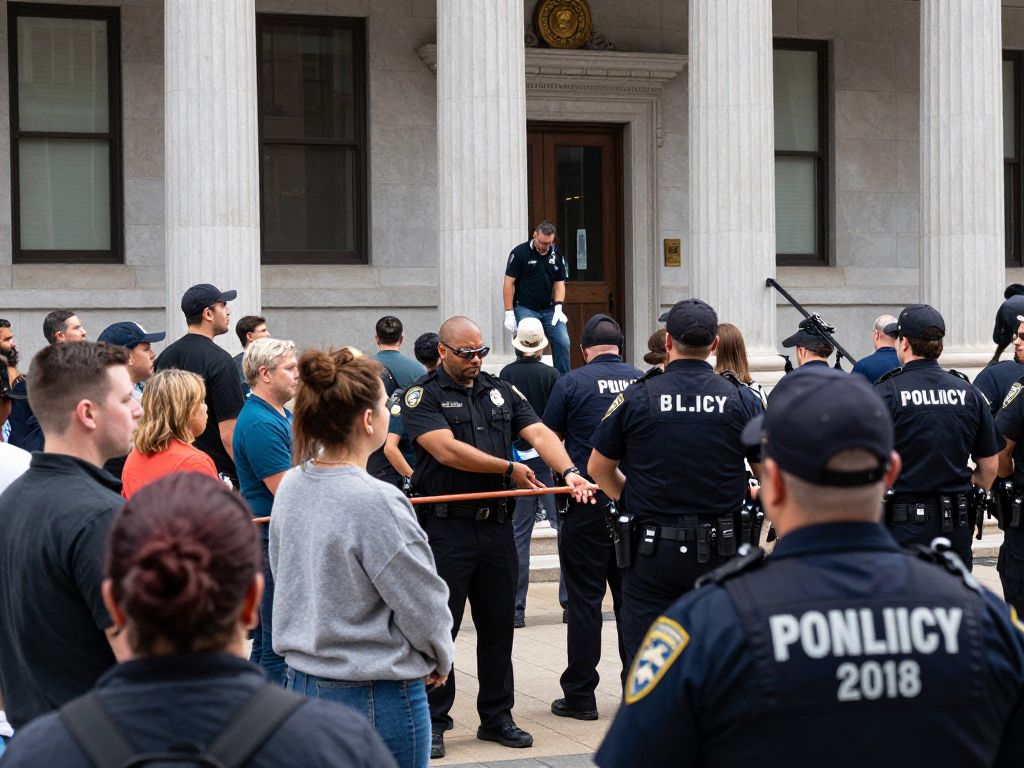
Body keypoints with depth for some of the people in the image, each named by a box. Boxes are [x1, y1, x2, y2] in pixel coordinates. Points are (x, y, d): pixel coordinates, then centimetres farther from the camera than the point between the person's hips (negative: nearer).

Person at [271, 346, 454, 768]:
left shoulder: (290, 487, 1)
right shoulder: (376, 502, -22)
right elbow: (424, 605, -14)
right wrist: (441, 659, 5)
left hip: (302, 682, 8)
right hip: (377, 698, -8)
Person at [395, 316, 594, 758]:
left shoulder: (500, 392, 12)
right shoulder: (422, 396, -4)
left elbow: (539, 433, 1)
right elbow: (447, 449, -17)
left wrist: (569, 471, -18)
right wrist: (510, 468, -11)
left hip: (495, 525, 5)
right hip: (445, 527, -5)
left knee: (498, 626, 11)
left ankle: (496, 716, 21)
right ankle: (431, 721, 7)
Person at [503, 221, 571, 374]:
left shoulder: (557, 255, 5)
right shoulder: (520, 253, -8)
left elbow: (559, 283, 9)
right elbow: (509, 283, -7)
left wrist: (558, 307, -7)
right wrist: (509, 313, -11)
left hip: (549, 310, 4)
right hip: (525, 309, -4)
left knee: (563, 343, -5)